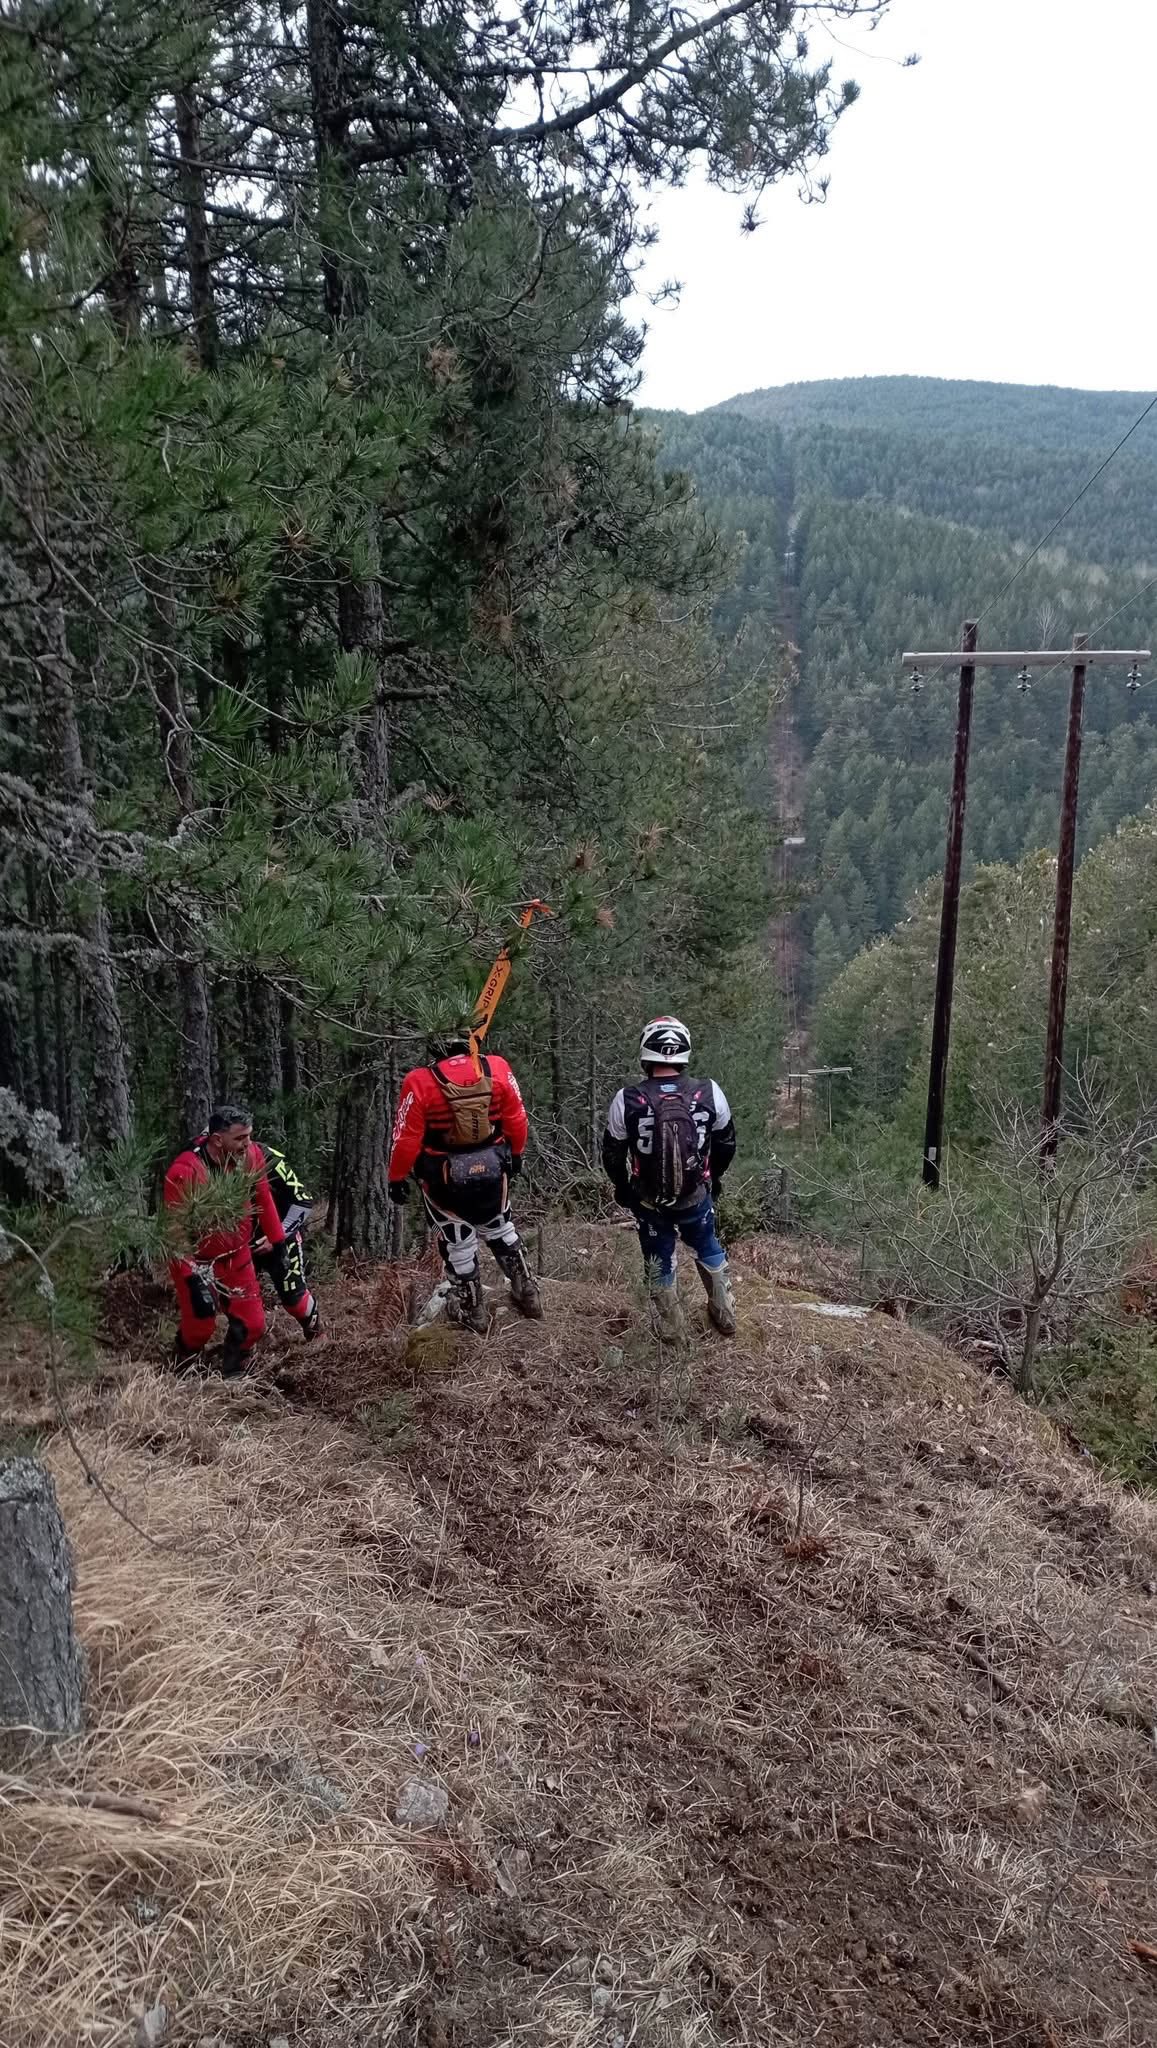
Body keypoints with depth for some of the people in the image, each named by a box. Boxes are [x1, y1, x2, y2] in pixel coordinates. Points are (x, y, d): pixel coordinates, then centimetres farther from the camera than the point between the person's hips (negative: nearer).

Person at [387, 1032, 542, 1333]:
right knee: (499, 1228, 27)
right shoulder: (497, 1069, -14)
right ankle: (527, 1292, 37)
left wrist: (397, 1177, -1)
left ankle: (471, 1310, 32)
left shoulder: (421, 1082, -23)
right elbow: (517, 1121, -3)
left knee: (457, 1239, 17)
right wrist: (516, 1154, 16)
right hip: (492, 1168, 3)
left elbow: (406, 1139, -16)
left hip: (444, 1176, -3)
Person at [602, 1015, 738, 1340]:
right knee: (708, 1250, 28)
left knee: (659, 1261, 22)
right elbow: (726, 1144, -2)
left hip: (648, 1202, -1)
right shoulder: (710, 1094, -18)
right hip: (697, 1197, 1)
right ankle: (725, 1316, 43)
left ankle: (670, 1329, 38)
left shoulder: (627, 1100, -21)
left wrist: (622, 1188, 12)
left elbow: (612, 1155, -8)